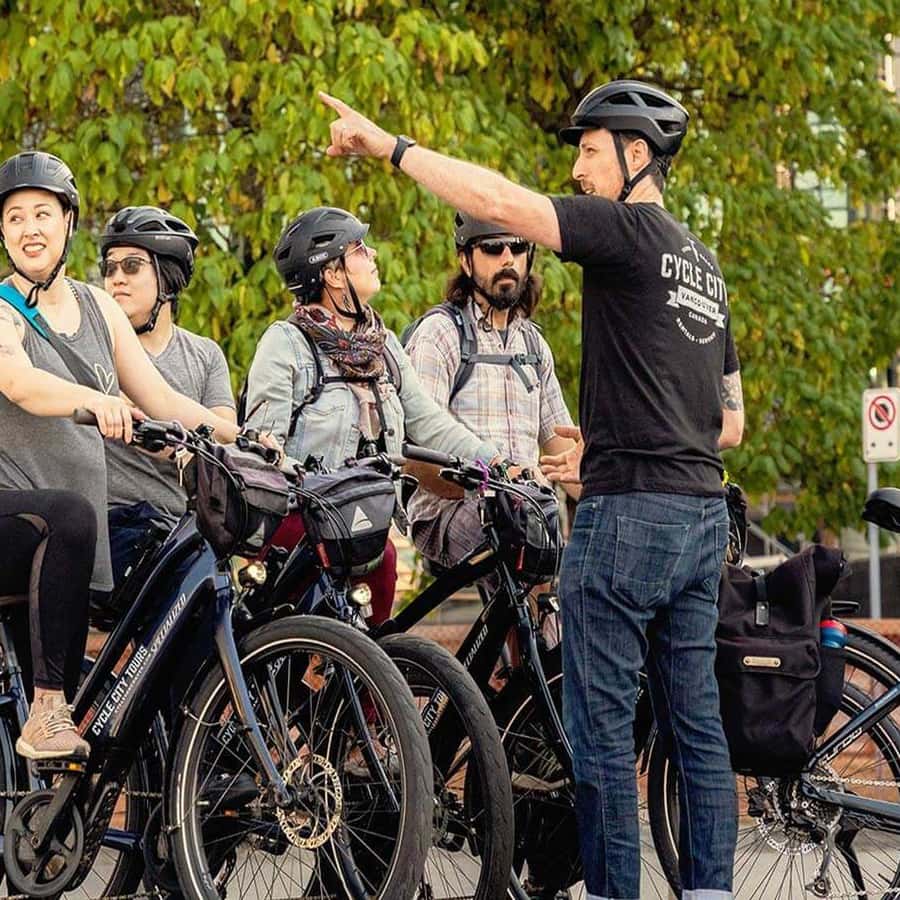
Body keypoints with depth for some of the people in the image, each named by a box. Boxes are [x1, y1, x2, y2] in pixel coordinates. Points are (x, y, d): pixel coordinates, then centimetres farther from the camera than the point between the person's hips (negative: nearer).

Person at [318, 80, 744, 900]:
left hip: (629, 510, -9)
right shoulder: (703, 263, 19)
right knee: (695, 723, 9)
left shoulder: (626, 231, -7)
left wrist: (388, 145, -11)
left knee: (601, 725, -4)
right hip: (703, 509, 9)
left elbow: (498, 200, -19)